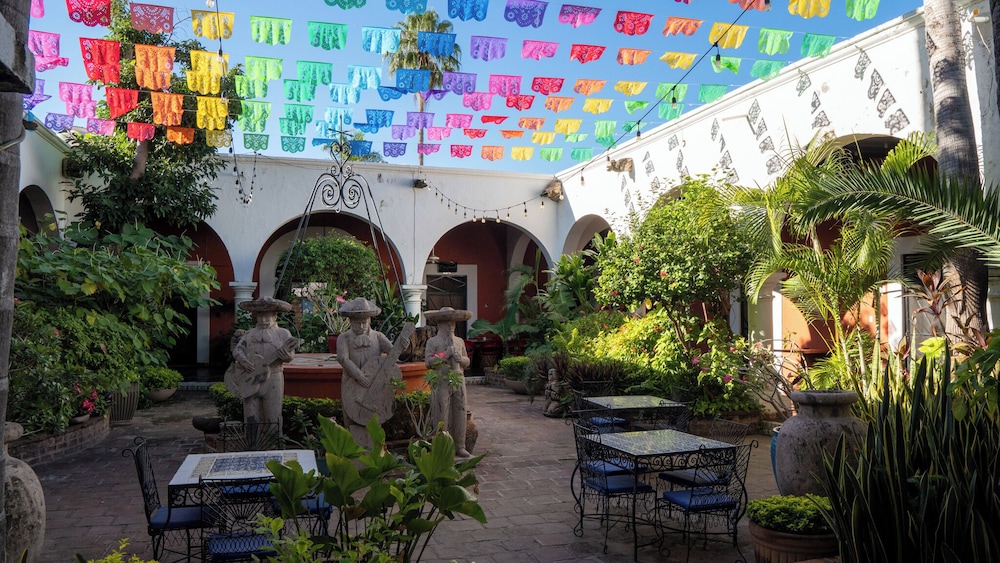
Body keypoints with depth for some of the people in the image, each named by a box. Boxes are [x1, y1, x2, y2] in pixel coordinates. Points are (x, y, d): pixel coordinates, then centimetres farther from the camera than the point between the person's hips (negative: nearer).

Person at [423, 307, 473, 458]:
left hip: (459, 382, 4)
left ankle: (459, 447, 14)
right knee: (442, 416, -3)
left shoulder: (460, 341, 13)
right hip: (441, 384, -4)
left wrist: (460, 358, -4)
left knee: (459, 414, 6)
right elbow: (428, 362, -10)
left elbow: (467, 362, 18)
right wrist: (446, 355, -14)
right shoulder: (432, 342, 0)